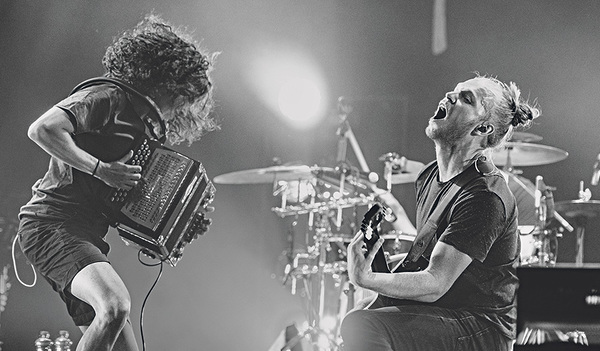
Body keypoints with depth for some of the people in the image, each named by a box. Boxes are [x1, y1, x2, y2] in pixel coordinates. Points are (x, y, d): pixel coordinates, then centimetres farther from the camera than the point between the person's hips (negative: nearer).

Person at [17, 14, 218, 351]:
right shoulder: (106, 99, -6)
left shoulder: (145, 129, 22)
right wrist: (101, 169, -22)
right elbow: (42, 129, -22)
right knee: (116, 305, -33)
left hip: (86, 236, 10)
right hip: (52, 224, -10)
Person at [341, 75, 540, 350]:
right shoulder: (429, 176, 9)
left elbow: (435, 284, -26)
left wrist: (366, 279, -34)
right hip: (438, 312, 9)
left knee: (362, 327, -26)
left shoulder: (485, 197, -21)